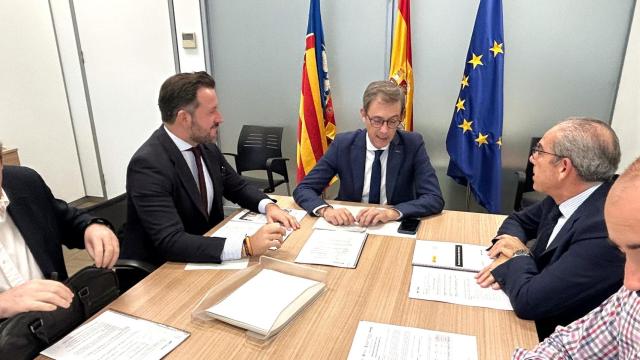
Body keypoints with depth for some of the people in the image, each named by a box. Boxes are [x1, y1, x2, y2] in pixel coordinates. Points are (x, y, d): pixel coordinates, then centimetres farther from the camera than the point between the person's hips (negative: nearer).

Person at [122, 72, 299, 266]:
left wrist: (269, 206, -9)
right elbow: (170, 242, -30)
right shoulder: (148, 165, -23)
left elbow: (237, 186, 11)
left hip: (205, 257, 7)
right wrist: (246, 246, -37)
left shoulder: (206, 146, -3)